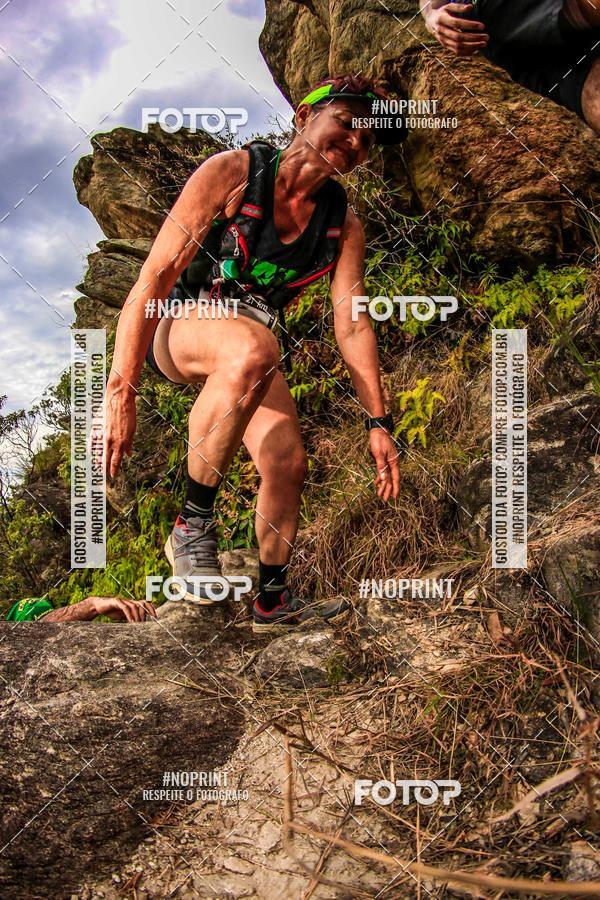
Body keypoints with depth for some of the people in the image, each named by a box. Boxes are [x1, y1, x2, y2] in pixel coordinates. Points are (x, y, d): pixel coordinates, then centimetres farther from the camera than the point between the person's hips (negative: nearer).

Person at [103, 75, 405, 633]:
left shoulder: (342, 223, -4)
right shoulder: (231, 173, -19)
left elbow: (353, 325, -4)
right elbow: (155, 276, -25)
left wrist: (378, 423, -10)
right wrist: (121, 390, -32)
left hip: (250, 344, 5)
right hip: (178, 328, -5)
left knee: (288, 463, -10)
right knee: (252, 349, -39)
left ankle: (272, 602, 14)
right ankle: (192, 524, -27)